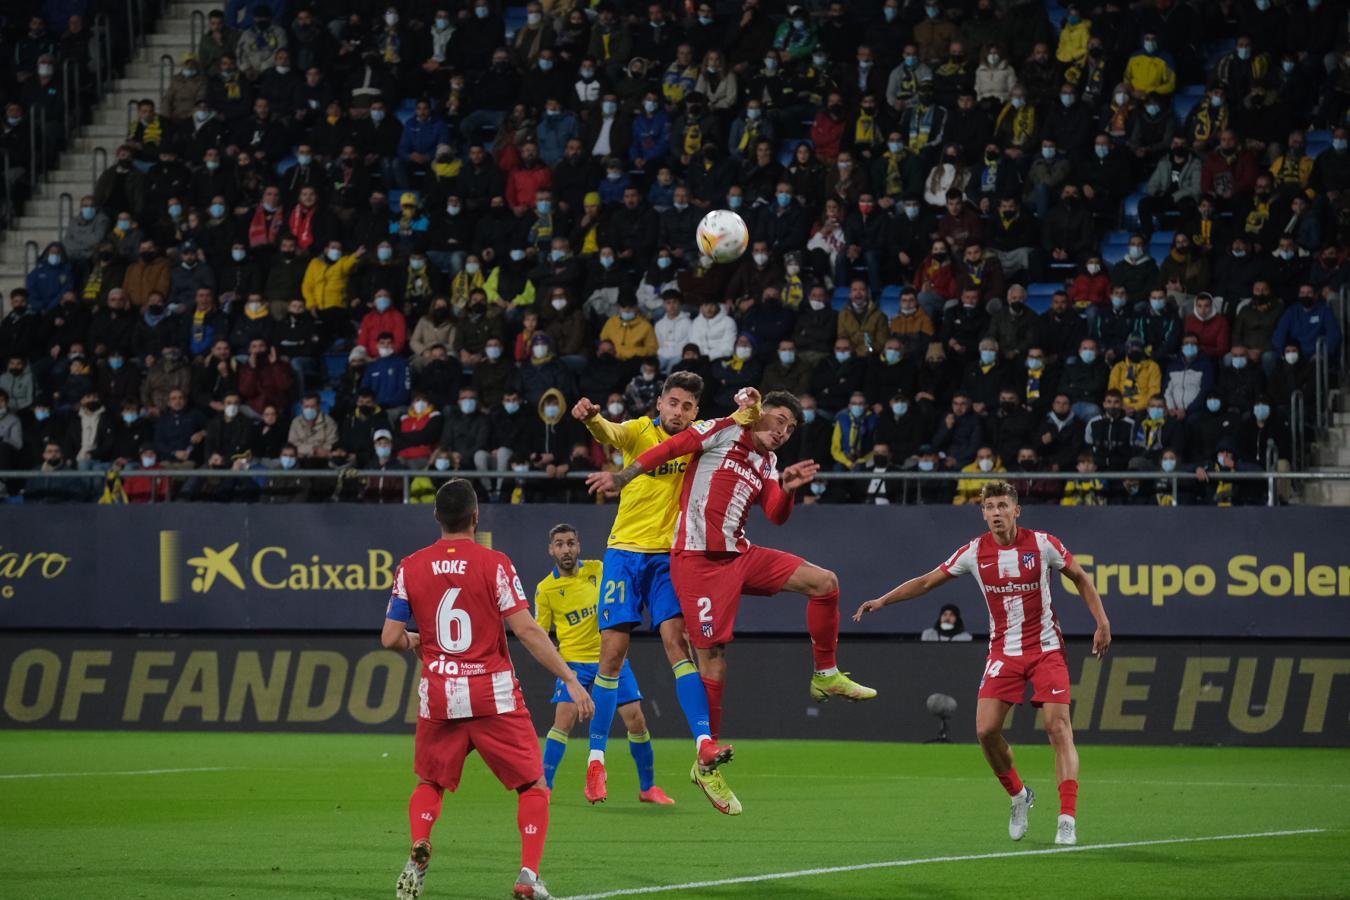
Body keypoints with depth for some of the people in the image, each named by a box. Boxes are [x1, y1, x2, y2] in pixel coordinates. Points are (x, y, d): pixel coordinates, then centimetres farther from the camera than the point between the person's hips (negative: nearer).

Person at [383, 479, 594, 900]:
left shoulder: (411, 567, 1)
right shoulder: (494, 564, -7)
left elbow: (390, 638, 2)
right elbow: (527, 631, -12)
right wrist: (570, 680, -9)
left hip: (439, 696, 3)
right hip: (494, 693, -3)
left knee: (429, 784, 22)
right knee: (534, 786, 8)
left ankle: (419, 851, -5)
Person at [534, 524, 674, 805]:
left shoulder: (598, 570, 0)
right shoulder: (545, 589, -5)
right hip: (574, 660, -2)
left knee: (636, 720, -1)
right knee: (564, 719, -19)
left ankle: (648, 788, 14)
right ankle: (543, 787, -11)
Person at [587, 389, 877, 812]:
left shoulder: (767, 464, 19)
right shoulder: (723, 432, -1)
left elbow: (776, 515, 9)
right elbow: (670, 448, -6)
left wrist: (788, 488, -9)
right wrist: (622, 476, -12)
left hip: (739, 555, 7)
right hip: (698, 559, -7)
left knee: (824, 582, -3)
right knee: (714, 658, -10)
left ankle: (826, 676, 11)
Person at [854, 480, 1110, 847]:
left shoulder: (1042, 543, -8)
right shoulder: (974, 552, -3)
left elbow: (1080, 578, 6)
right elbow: (926, 582, 6)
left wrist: (1102, 622, -1)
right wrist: (882, 600, -1)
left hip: (1046, 648, -2)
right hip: (1003, 651, 2)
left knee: (1058, 728, -13)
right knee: (986, 730, -10)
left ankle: (1068, 820, -14)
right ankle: (1018, 796, 16)